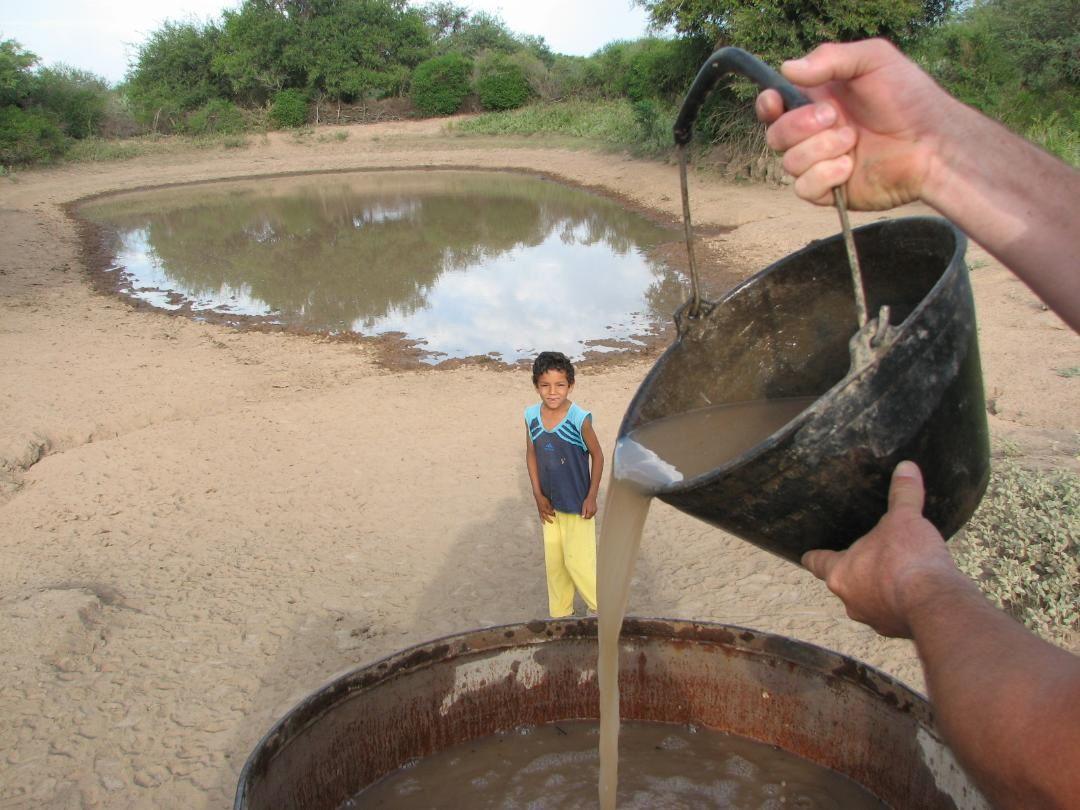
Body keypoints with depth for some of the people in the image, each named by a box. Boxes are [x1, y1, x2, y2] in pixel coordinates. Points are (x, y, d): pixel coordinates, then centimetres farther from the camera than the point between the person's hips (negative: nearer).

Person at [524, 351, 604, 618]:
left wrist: (592, 497, -8)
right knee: (554, 561, 14)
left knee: (577, 560, 0)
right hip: (550, 504, 5)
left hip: (577, 504, -5)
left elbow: (597, 456, -9)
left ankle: (602, 606, 24)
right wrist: (538, 495, 0)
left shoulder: (579, 419, -19)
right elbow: (531, 453, 4)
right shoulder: (531, 416, -7)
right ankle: (560, 614, 32)